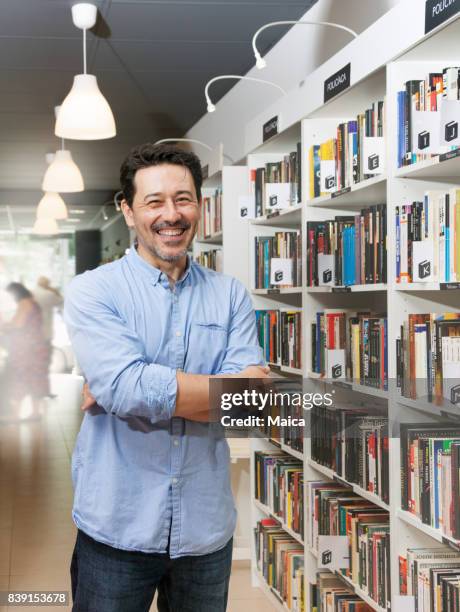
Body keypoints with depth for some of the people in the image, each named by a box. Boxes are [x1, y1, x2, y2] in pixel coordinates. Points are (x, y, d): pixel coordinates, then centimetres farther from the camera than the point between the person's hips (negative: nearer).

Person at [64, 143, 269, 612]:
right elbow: (127, 388, -22)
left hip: (206, 529, 3)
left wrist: (145, 390, -17)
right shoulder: (93, 291, -5)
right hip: (116, 528, -2)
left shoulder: (230, 296, 3)